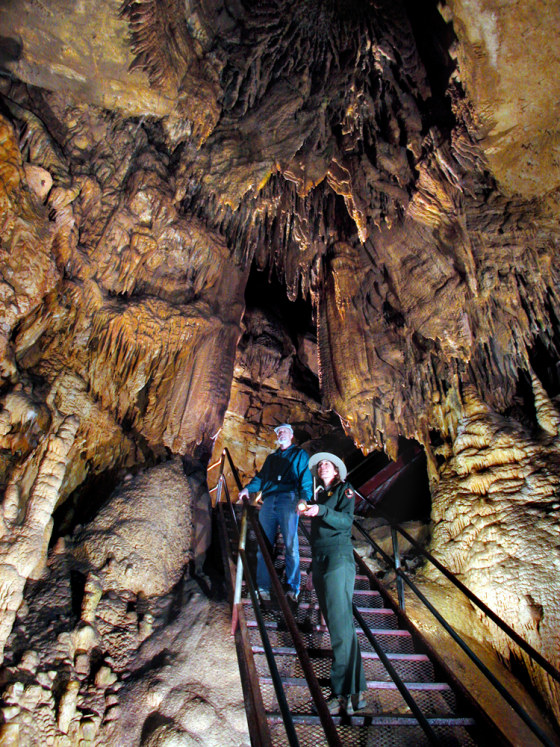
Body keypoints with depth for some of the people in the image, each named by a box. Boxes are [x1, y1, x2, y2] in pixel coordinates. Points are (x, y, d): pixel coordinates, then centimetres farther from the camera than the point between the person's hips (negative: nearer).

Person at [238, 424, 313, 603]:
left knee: (291, 545, -6)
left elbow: (306, 479, 4)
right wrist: (247, 488, 3)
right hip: (268, 501, 4)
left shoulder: (299, 454, 15)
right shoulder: (271, 457, 29)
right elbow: (260, 477, 22)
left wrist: (304, 499, -12)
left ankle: (293, 588, 3)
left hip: (288, 499, -4)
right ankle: (263, 587, 8)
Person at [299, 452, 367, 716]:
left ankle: (344, 693, -9)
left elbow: (345, 521, -13)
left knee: (340, 623, -11)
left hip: (338, 558, -7)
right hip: (318, 560, 7)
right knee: (334, 622, 6)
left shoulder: (344, 489, 4)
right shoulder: (319, 495, 21)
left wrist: (321, 511, -26)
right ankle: (355, 691, 12)